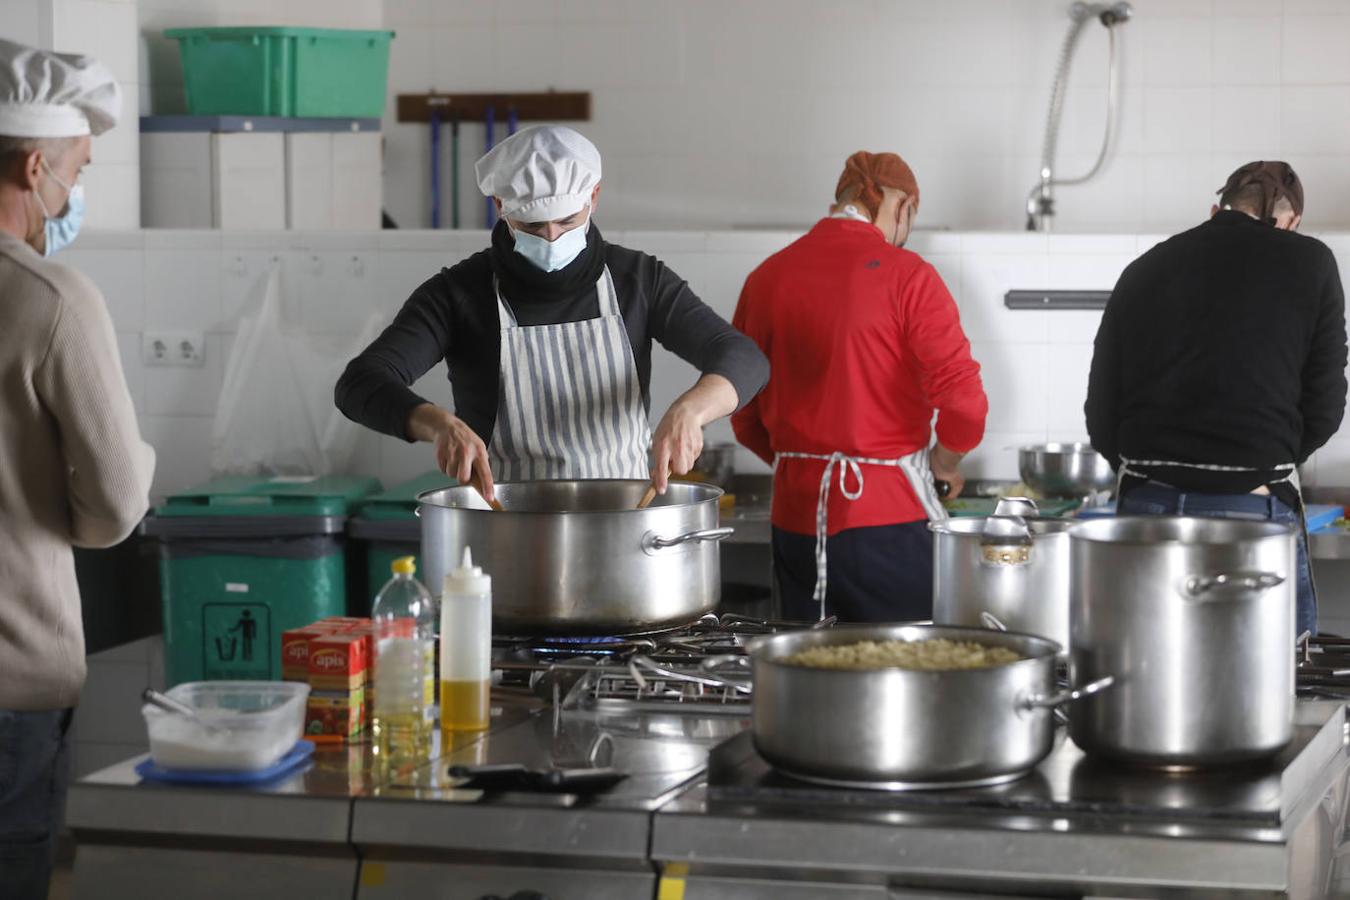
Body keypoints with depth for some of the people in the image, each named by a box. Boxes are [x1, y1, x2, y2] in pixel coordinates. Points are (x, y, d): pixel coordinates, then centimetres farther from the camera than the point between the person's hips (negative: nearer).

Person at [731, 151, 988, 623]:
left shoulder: (765, 277, 7)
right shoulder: (905, 274, -8)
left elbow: (746, 419, 11)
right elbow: (963, 400, -15)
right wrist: (945, 462, 4)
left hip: (795, 517, 5)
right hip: (888, 514, -5)